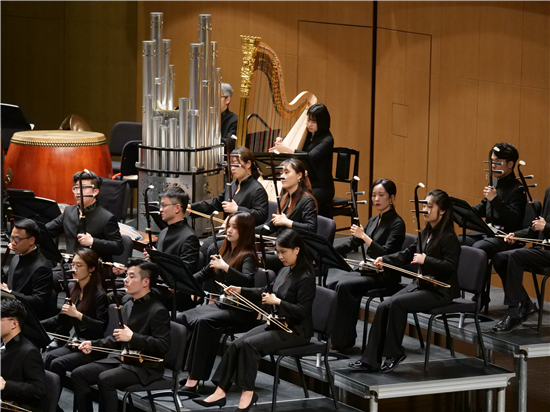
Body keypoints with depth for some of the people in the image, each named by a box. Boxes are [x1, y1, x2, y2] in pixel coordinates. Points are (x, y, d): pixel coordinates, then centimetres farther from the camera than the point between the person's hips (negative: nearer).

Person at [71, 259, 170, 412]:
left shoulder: (157, 311, -14)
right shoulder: (128, 301, 14)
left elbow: (163, 346, -22)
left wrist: (132, 337, -27)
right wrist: (93, 344, 8)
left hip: (145, 366, -9)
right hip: (121, 358, 9)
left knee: (105, 379, -32)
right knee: (78, 374, -6)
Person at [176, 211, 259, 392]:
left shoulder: (247, 256, -7)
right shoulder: (225, 251, 15)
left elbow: (248, 281, -25)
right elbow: (204, 274, 22)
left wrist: (225, 267, -33)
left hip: (239, 310, -8)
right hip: (220, 304, 8)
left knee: (203, 321, -32)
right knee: (182, 318, -13)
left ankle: (194, 378, -33)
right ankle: (182, 369, -17)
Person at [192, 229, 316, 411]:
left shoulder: (305, 278, -17)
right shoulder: (285, 271, 10)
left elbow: (302, 311, -21)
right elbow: (267, 292, 20)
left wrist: (277, 302, -29)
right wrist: (240, 291, 9)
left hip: (296, 331, -8)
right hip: (278, 323, 8)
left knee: (249, 344, -26)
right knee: (236, 345, -10)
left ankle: (248, 392, -17)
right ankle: (220, 391, -12)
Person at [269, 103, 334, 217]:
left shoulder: (327, 139, -9)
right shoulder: (307, 136, 11)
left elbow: (311, 156, -26)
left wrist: (287, 149, -34)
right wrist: (281, 144, -1)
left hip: (321, 188, -6)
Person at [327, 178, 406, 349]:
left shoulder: (397, 224, -10)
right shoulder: (373, 221, 14)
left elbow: (386, 253, -21)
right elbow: (352, 243, 14)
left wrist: (364, 236, -26)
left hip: (384, 276, -8)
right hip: (366, 271, 8)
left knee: (344, 285, -27)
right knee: (329, 284, -11)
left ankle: (344, 339, -19)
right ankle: (332, 333, -7)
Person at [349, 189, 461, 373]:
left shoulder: (448, 237, -13)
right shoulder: (425, 232, 13)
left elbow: (450, 267, -22)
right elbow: (408, 254, 21)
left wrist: (426, 260, -31)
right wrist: (384, 259, 8)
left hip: (440, 291, -8)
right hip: (421, 284, 8)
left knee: (397, 303, -27)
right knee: (384, 307, -11)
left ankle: (394, 354, -13)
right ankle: (371, 359, -11)